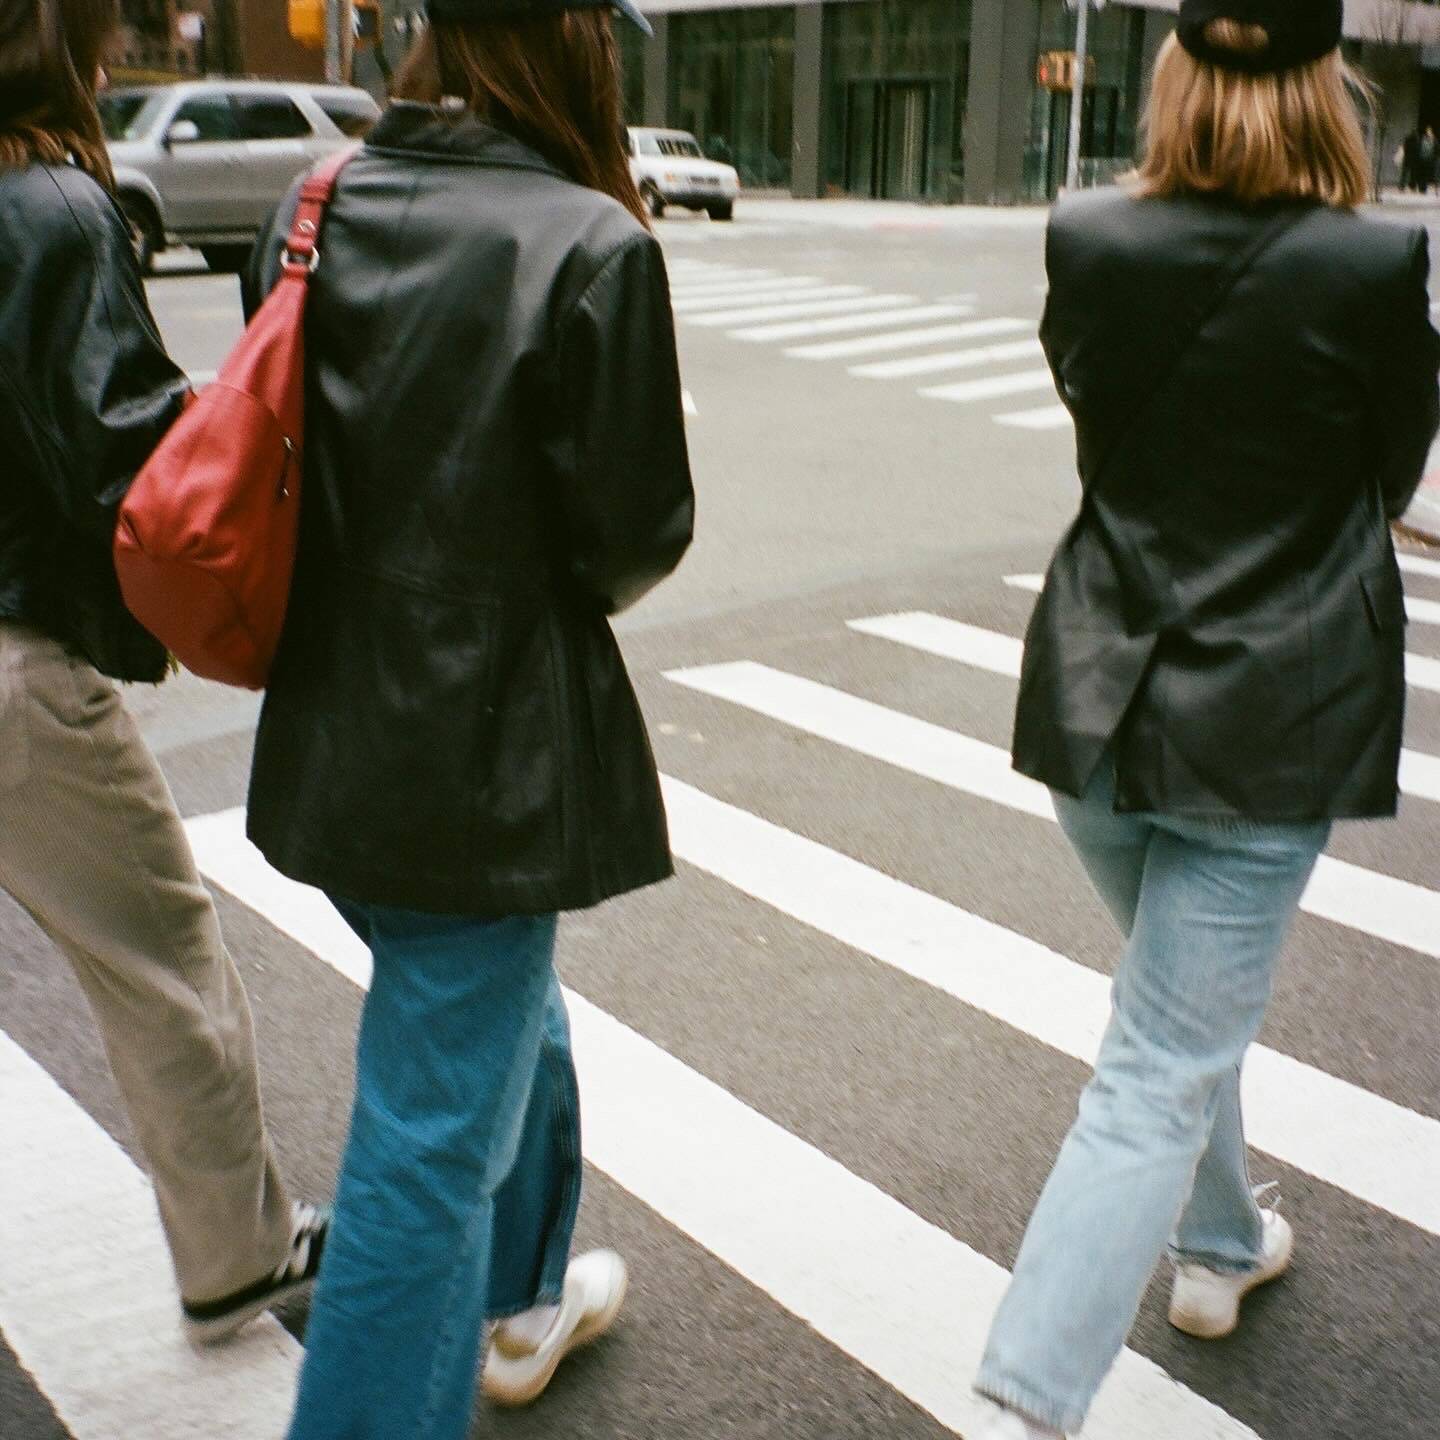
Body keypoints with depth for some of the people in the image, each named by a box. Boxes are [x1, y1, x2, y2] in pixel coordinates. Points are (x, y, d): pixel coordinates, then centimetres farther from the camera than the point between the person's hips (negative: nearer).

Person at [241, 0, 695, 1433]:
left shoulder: (314, 210, 1)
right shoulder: (591, 241, -17)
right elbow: (636, 531, -13)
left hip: (330, 733, 8)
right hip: (485, 757, -8)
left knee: (502, 1021, 29)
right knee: (432, 1138, 7)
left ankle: (519, 1304, 50)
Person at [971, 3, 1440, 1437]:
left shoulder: (1088, 243, -5)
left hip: (1095, 700, 5)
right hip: (1267, 721, -4)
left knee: (1189, 994, 28)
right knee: (1162, 1073, 2)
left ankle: (1219, 1247, 50)